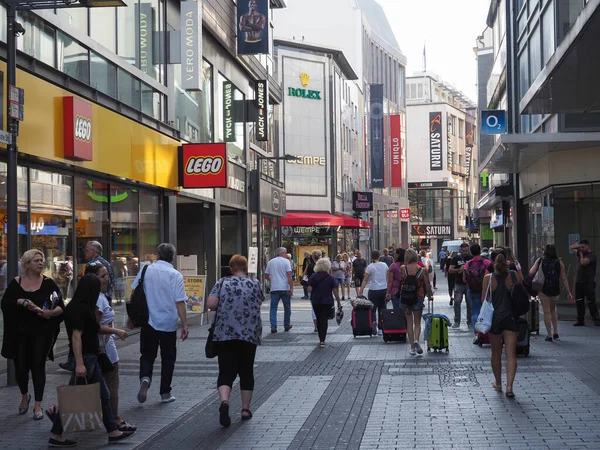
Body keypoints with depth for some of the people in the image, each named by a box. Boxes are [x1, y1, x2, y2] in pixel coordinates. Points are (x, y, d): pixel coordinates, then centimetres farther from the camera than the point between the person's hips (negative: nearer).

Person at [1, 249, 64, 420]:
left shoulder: (48, 283, -1)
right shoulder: (16, 283, 3)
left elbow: (61, 307, -3)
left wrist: (50, 312, -23)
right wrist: (20, 301, -19)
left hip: (42, 333, -1)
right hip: (20, 333, 1)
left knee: (38, 367, -1)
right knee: (20, 367, 5)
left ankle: (38, 405, 11)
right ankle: (24, 396, 34)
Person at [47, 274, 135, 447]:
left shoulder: (84, 307, 11)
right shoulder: (79, 308, -18)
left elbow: (94, 328, 25)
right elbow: (76, 336, -24)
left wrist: (115, 331, 34)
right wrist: (79, 363, -28)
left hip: (91, 357, 10)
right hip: (84, 357, -10)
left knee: (103, 395, 13)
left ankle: (113, 432, 19)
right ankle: (56, 436, 9)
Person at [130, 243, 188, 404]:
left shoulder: (146, 270, 0)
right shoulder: (176, 275, -9)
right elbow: (179, 302, -12)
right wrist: (184, 324, -7)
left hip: (148, 322, 2)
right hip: (168, 324, -2)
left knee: (147, 355, 14)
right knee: (168, 358, 12)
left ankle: (145, 378, -14)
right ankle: (165, 393, 16)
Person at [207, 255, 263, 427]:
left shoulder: (222, 283, 2)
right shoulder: (255, 284, 5)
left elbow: (210, 304, -8)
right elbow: (260, 301, 17)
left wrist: (223, 307, 10)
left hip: (224, 334, -1)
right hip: (250, 334, 1)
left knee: (226, 372, 0)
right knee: (246, 371, 14)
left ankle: (224, 402, -24)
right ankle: (246, 409, 18)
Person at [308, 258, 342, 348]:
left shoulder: (313, 277, -3)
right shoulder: (331, 278, -5)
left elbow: (309, 289, -6)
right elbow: (335, 292, -6)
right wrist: (338, 302, 3)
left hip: (315, 302, 2)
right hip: (327, 302, -1)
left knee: (318, 319, 15)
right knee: (324, 320, 1)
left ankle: (321, 339, 19)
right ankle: (322, 340, -8)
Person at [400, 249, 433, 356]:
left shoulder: (403, 268, -8)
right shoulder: (422, 270, -8)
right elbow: (427, 285, -5)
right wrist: (430, 296, 13)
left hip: (405, 298, 1)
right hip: (418, 298, -1)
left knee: (409, 322, 11)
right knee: (417, 322, 10)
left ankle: (412, 347, 11)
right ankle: (416, 340, -17)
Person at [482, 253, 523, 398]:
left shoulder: (489, 278, -7)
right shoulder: (515, 275, -5)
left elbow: (484, 299, -5)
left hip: (494, 318, 0)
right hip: (511, 318, 0)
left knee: (496, 353, 16)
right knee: (511, 354, -2)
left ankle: (498, 383, 29)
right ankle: (509, 386, -13)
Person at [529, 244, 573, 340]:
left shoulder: (540, 261, -4)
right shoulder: (559, 262, -2)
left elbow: (531, 273, -12)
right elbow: (564, 279, -4)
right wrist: (569, 293, -1)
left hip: (543, 290, -2)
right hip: (555, 290, 2)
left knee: (546, 312, 4)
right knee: (553, 310, 22)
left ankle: (549, 335, 3)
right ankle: (556, 332, 18)